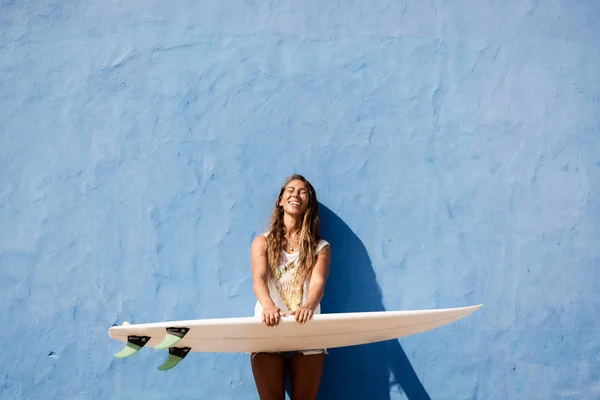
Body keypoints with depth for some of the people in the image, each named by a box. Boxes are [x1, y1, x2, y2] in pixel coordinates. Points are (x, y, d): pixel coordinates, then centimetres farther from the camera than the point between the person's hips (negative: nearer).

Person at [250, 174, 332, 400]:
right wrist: (268, 305, -33)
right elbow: (258, 279, -9)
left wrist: (309, 306, -35)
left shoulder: (320, 247, 8)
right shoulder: (263, 242, 8)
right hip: (267, 332, 0)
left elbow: (318, 283, -10)